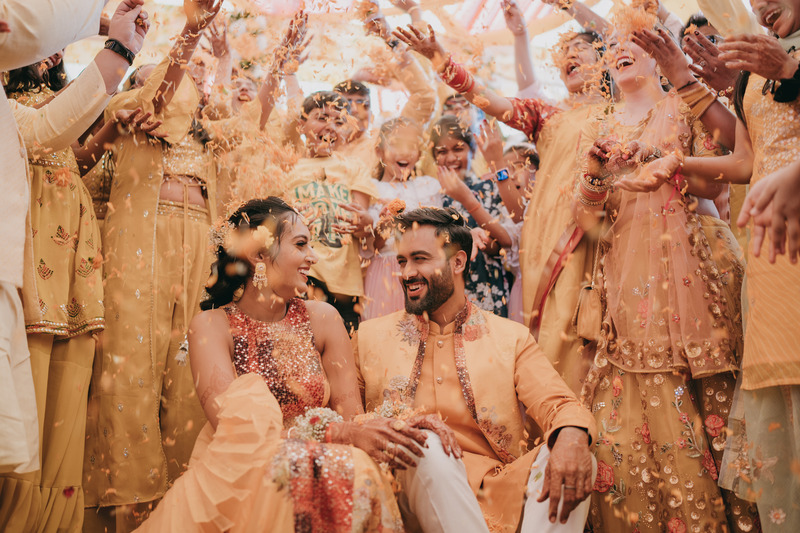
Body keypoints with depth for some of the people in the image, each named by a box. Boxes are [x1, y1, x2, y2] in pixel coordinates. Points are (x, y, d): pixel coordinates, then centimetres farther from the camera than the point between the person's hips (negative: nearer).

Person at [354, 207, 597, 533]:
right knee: (427, 450, -33)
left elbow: (555, 404, -2)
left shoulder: (511, 338, 11)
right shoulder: (371, 337, 12)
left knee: (572, 457, -25)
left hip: (499, 492, 1)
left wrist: (572, 435, -28)